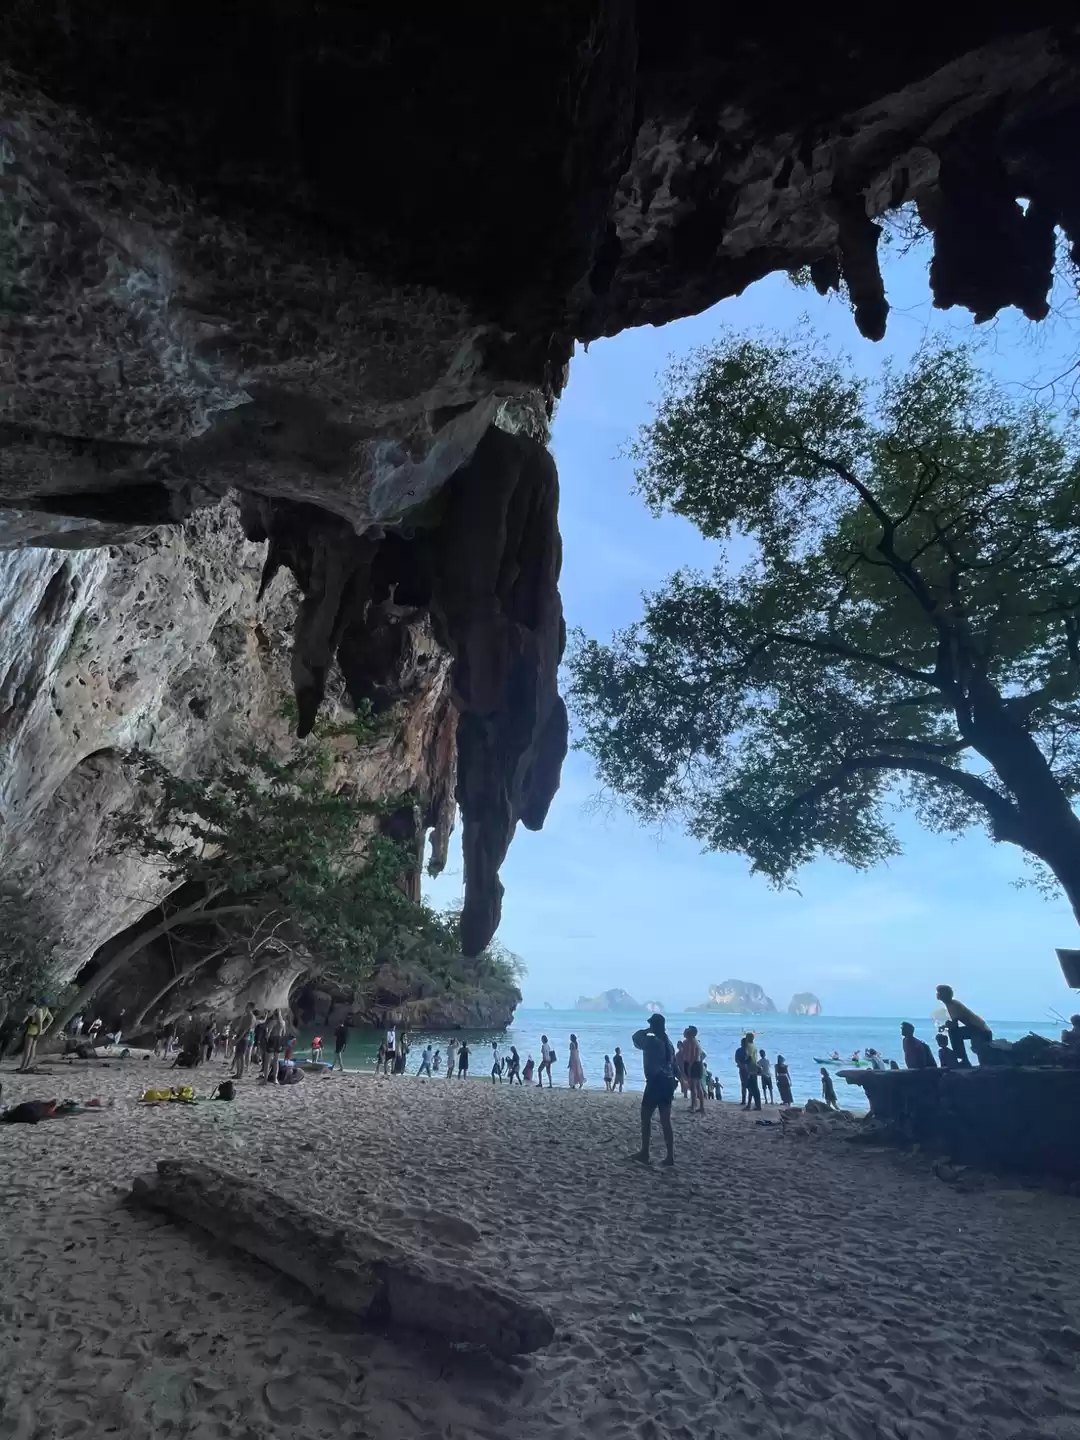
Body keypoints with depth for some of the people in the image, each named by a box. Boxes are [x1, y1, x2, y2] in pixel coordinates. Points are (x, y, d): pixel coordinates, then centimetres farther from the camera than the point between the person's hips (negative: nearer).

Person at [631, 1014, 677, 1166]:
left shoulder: (652, 1041, -15)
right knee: (666, 1121, 11)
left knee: (646, 1118, 6)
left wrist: (647, 1031, 6)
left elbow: (636, 1038, 0)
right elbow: (673, 1065, 13)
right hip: (667, 1082, 8)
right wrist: (673, 1083, 19)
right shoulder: (668, 1042, 9)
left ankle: (644, 1153, 11)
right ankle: (670, 1157, 11)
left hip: (655, 1083, -8)